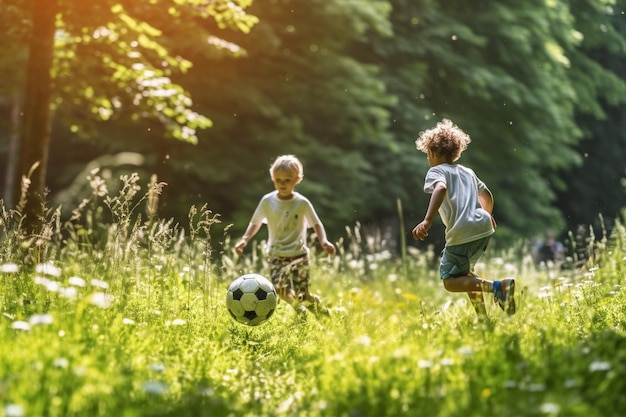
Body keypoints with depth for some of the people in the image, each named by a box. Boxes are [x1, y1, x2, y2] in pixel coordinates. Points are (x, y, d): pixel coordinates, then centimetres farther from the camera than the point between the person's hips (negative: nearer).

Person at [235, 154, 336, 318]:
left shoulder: (302, 203, -5)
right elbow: (255, 223, 12)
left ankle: (320, 309, 25)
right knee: (280, 288, -17)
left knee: (302, 295, -10)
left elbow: (316, 224, 2)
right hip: (276, 255, 2)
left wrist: (323, 241, -16)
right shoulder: (267, 201, 0)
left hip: (298, 255, -2)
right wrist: (244, 239, -3)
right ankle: (300, 310, 15)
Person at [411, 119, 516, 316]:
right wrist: (488, 215, 55)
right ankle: (482, 316, 20)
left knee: (450, 281, -1)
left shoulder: (436, 171, 1)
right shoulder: (467, 172, 23)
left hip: (462, 233, -8)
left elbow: (441, 189, -22)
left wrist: (427, 221, -31)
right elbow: (487, 195, 35)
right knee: (463, 270, 27)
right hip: (484, 228, 8)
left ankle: (497, 286, -20)